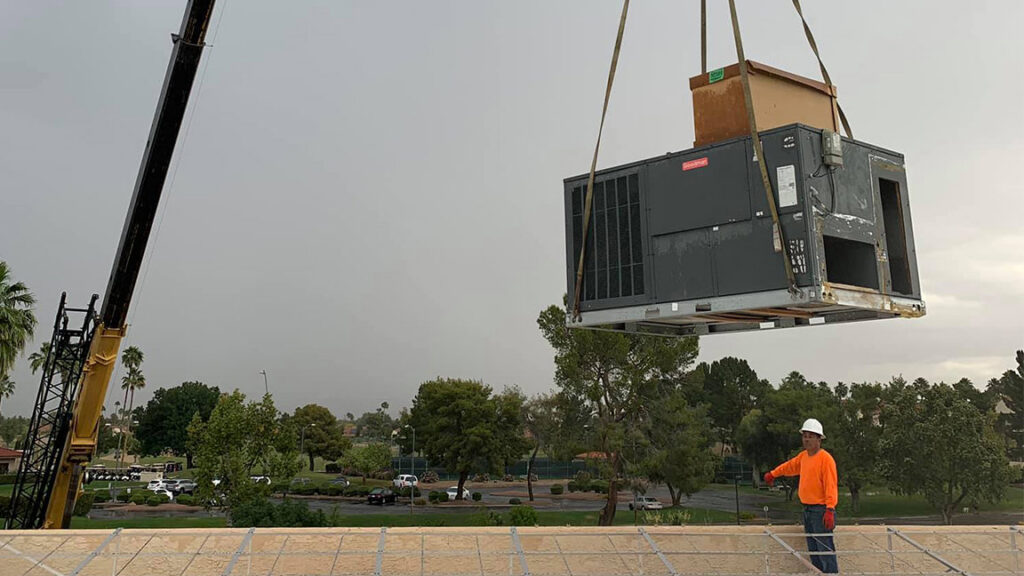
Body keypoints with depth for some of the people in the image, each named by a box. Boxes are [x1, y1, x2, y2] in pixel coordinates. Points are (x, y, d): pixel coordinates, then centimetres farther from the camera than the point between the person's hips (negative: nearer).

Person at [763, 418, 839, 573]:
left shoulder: (825, 458, -13)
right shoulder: (803, 456, 12)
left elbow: (831, 486, -19)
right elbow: (790, 466, 31)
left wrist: (830, 510, -26)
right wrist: (773, 474, 42)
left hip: (821, 510, -8)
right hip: (807, 509, 8)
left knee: (825, 549, -11)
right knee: (813, 550, 12)